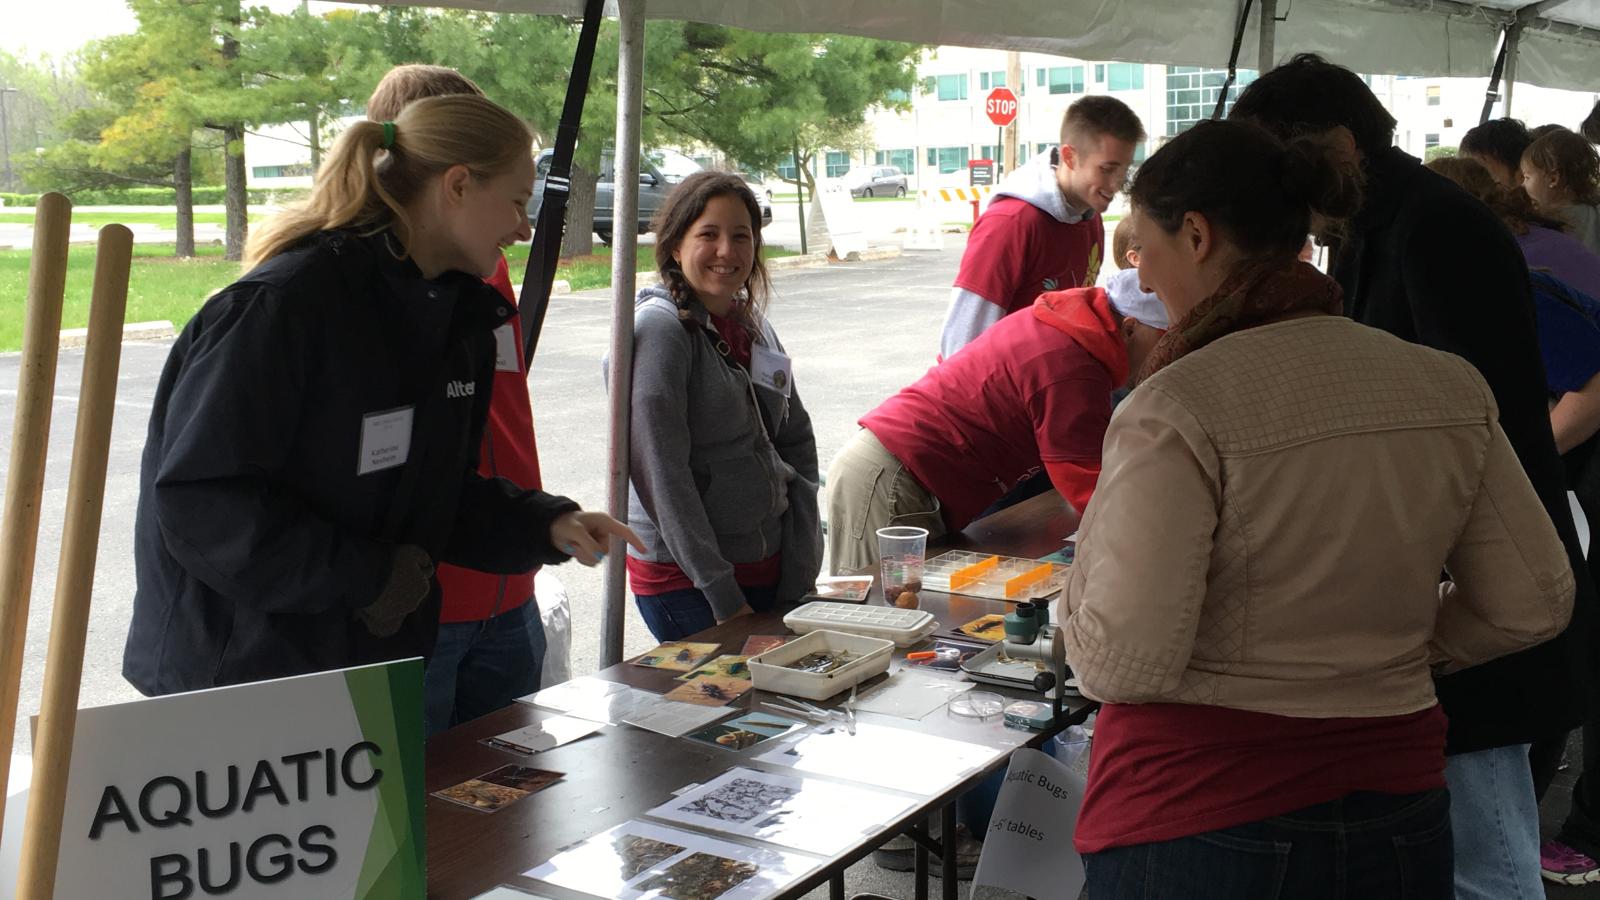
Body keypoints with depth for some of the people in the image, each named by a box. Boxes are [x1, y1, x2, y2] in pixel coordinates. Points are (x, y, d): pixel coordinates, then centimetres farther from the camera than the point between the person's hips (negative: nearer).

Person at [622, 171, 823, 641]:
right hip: (684, 580, -7)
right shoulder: (658, 329, -13)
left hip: (770, 568, 7)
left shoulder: (754, 328, 9)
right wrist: (723, 596, -18)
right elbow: (661, 475, -18)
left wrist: (802, 570, 3)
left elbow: (797, 442, 13)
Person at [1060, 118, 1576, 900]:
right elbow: (1534, 602, 4)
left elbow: (1124, 663, -21)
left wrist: (1079, 595, -1)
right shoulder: (1451, 390, -2)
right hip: (1398, 820, 6)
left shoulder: (1180, 407, -19)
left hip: (1202, 827, -5)